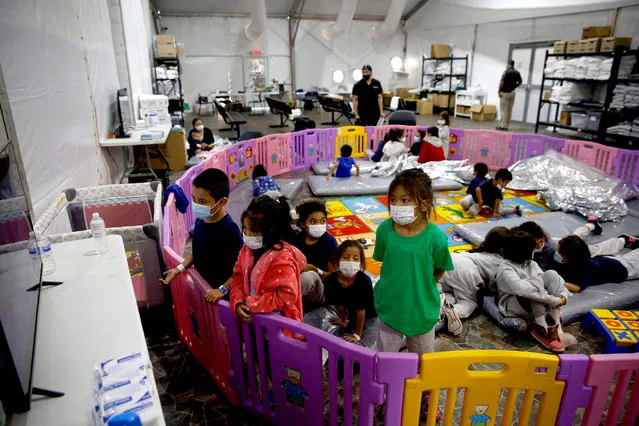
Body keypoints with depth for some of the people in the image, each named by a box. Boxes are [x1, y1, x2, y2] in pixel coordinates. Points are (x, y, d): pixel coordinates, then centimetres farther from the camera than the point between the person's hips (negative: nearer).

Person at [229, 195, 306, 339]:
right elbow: (238, 277, 3)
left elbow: (287, 296, -30)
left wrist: (253, 304, -23)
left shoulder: (282, 258, -29)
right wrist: (237, 303, -15)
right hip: (253, 318, 7)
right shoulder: (248, 249, -6)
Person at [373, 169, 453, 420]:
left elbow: (440, 270, -6)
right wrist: (398, 284, -1)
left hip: (422, 311, 0)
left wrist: (421, 287, -2)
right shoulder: (385, 229, -18)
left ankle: (425, 399, 54)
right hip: (389, 308, 1)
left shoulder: (435, 236, -24)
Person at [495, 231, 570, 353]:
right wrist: (554, 300, -35)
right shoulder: (506, 269, -21)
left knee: (551, 275, -16)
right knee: (536, 281, -32)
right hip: (513, 304, -7)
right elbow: (524, 290, -36)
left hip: (535, 304, 7)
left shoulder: (531, 264, 4)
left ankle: (554, 327, -21)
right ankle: (541, 330, -24)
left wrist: (563, 294, -23)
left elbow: (554, 280, -2)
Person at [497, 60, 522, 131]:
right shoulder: (517, 72, 7)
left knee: (503, 110, -4)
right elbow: (520, 82, 14)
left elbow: (502, 82, -18)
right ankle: (506, 126, 11)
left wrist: (499, 91, -11)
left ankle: (502, 126, -6)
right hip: (512, 93, 6)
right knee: (509, 110, 8)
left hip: (505, 93, -6)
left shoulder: (506, 72, -12)